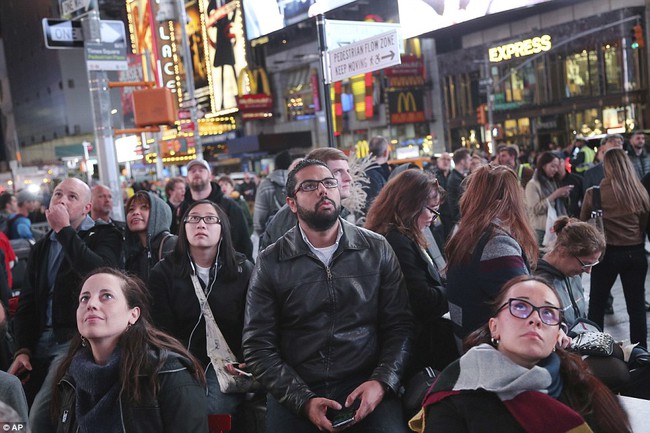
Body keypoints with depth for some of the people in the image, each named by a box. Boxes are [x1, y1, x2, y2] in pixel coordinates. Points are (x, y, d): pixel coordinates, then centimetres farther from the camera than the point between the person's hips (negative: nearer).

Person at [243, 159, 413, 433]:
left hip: (365, 387, 0)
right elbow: (258, 346, -1)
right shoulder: (270, 263, 1)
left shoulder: (377, 250, 4)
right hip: (294, 394, 0)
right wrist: (303, 400, -13)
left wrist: (381, 382, -12)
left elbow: (399, 325, 4)